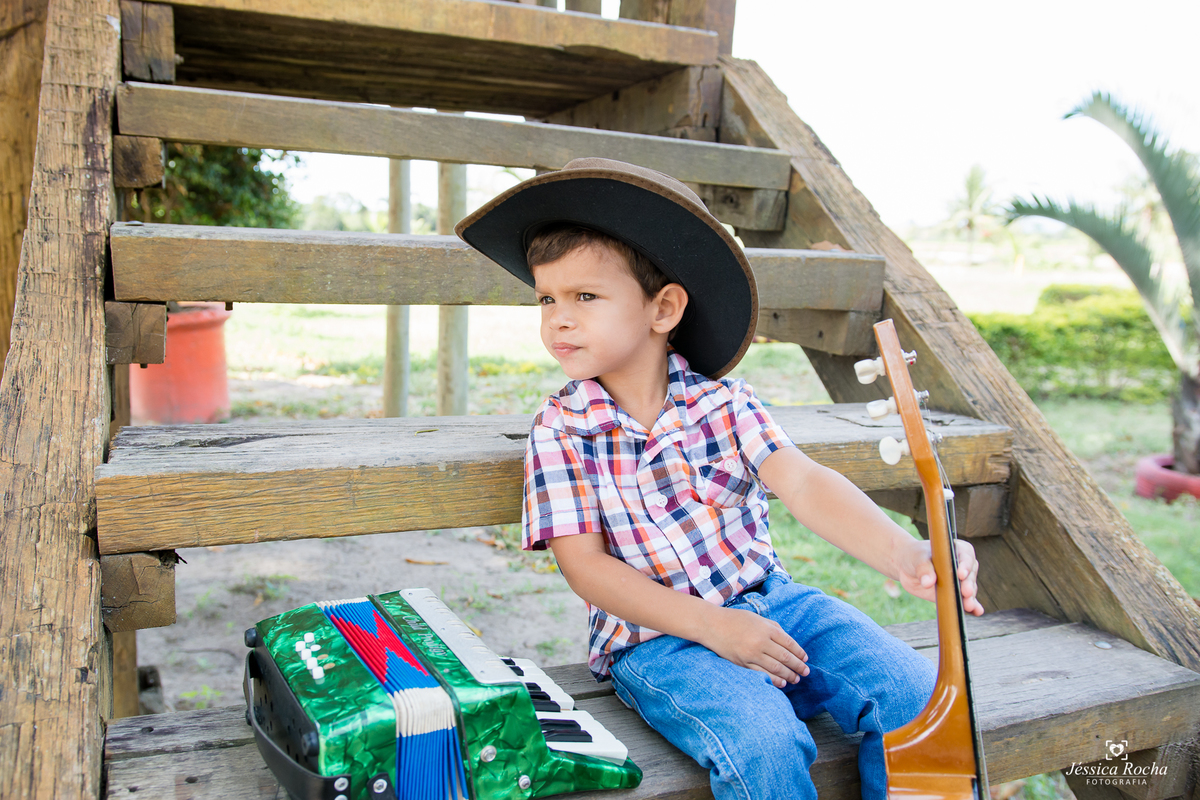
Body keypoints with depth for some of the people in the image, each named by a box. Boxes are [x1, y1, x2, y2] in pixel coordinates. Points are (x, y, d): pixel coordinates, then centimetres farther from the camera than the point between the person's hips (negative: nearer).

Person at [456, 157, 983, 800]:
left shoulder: (723, 403, 0)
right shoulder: (560, 429, -4)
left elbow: (803, 484, -13)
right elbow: (584, 565, -8)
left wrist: (904, 556, -33)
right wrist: (711, 626, -18)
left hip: (768, 599, 3)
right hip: (654, 638, -2)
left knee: (918, 698, -15)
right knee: (763, 747, -30)